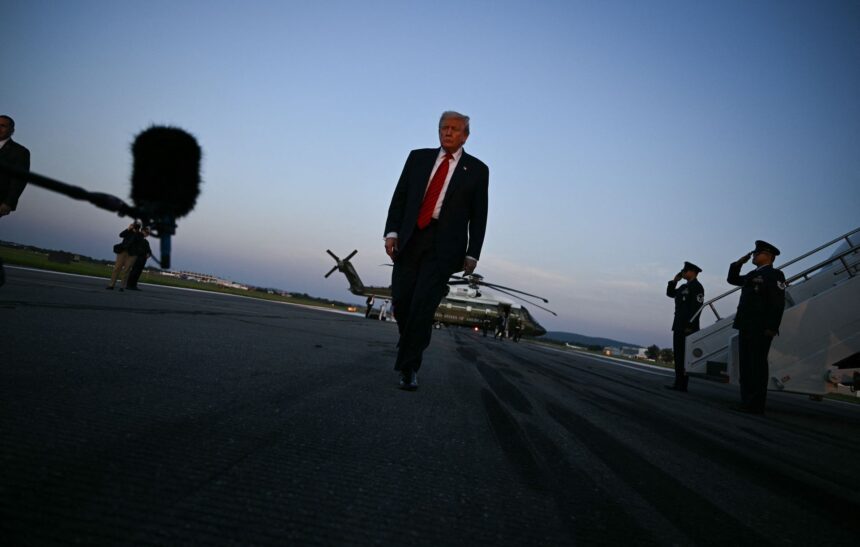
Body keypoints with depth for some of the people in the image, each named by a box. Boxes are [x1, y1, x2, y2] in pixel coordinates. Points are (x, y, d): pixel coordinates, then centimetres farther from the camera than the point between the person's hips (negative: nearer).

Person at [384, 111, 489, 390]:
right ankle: (411, 344, 31)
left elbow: (479, 216, 5)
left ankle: (408, 368, -1)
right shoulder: (418, 157, 12)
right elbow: (399, 197, 9)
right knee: (401, 302, 1)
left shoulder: (477, 169, 6)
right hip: (410, 239, 3)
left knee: (423, 306, -12)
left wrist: (472, 254, -1)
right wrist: (391, 232, -3)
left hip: (444, 245, -3)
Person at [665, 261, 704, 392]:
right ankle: (678, 383, 13)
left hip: (688, 326, -9)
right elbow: (670, 293, 27)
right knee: (678, 355, 9)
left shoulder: (697, 287, -9)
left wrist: (690, 326, -22)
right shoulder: (684, 287, 19)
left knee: (684, 356, -9)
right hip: (679, 326, 9)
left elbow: (697, 307, -17)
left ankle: (682, 385, -7)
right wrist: (674, 281, 13)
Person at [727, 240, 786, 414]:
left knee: (757, 365, -7)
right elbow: (732, 279, 33)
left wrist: (772, 328, -20)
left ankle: (756, 405, -5)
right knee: (745, 366, 8)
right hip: (746, 326, 8)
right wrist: (738, 262, 17)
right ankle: (746, 402, 12)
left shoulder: (774, 274, -4)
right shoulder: (753, 275, 20)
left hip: (761, 328, -8)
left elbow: (778, 303, -13)